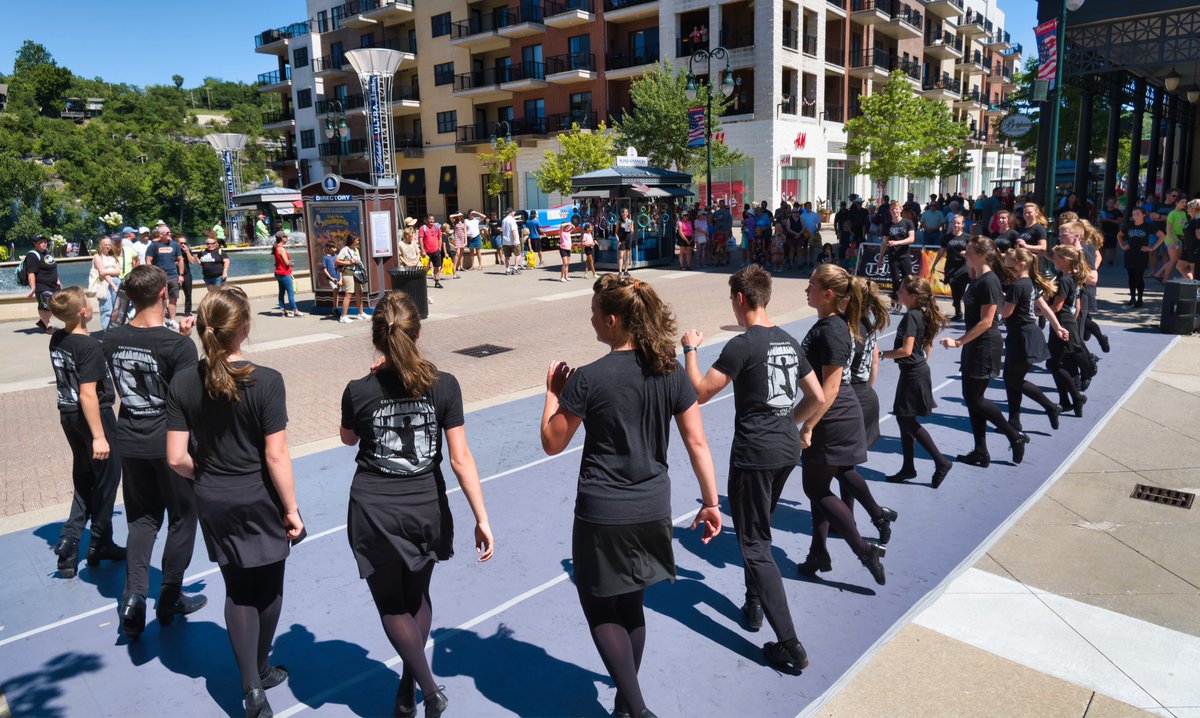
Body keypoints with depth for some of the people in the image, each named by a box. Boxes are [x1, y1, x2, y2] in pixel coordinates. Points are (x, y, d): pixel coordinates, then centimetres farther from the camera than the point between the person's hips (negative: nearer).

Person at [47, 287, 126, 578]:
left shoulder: (56, 340, 2)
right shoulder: (90, 346, -22)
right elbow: (88, 394, -25)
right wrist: (99, 436, -24)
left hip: (68, 415, 8)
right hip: (93, 416, -8)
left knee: (83, 478, 19)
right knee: (106, 478, 9)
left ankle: (69, 539, 11)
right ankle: (100, 545, 20)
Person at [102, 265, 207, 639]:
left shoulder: (112, 339, -3)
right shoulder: (178, 345, -21)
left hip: (130, 443, 5)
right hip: (170, 443, -5)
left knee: (141, 518, 20)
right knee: (182, 518, 14)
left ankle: (133, 595, 8)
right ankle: (170, 599, 25)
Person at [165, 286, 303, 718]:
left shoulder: (183, 383, -8)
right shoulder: (266, 382, -20)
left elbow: (176, 459, -7)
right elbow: (276, 456, -18)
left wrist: (206, 476, 14)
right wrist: (292, 509, -7)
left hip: (214, 504, 3)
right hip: (260, 501, -3)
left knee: (237, 590, 19)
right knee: (268, 587, 19)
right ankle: (261, 670, 39)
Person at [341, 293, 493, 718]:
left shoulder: (359, 391, -13)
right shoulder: (443, 386, -13)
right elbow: (460, 458, -12)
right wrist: (481, 519, -5)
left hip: (375, 511, -1)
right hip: (426, 508, 2)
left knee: (391, 605, 18)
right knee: (417, 596, 24)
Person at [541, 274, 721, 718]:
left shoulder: (588, 379, -16)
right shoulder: (671, 373, -4)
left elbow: (552, 444, -6)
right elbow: (697, 443, -1)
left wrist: (553, 393, 8)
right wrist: (710, 502, 8)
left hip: (603, 514, -5)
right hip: (653, 509, 5)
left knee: (600, 609, 14)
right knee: (630, 604, 23)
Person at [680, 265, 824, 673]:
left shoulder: (742, 345, -16)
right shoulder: (789, 341, 8)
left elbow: (700, 393, -14)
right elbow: (817, 397, 12)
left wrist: (690, 349, -1)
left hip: (753, 455, -8)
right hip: (788, 449, 8)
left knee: (754, 545, 0)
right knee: (758, 531, 26)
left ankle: (790, 647, 0)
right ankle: (754, 605, 38)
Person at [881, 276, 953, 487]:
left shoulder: (910, 316, -20)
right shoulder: (922, 315, 8)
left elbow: (906, 350, -25)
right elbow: (927, 346, 17)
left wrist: (881, 354, -16)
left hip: (912, 374, -10)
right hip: (918, 369, 10)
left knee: (907, 422, -1)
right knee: (905, 420, 13)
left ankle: (941, 462, 4)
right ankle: (908, 468, 20)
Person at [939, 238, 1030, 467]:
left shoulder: (989, 281, -18)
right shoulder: (976, 280, 10)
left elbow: (985, 322, -21)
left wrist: (959, 341, -19)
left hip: (986, 345, -9)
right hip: (974, 344, 9)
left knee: (975, 398, -3)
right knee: (971, 396, 10)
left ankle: (1016, 437, 12)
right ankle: (981, 453, 17)